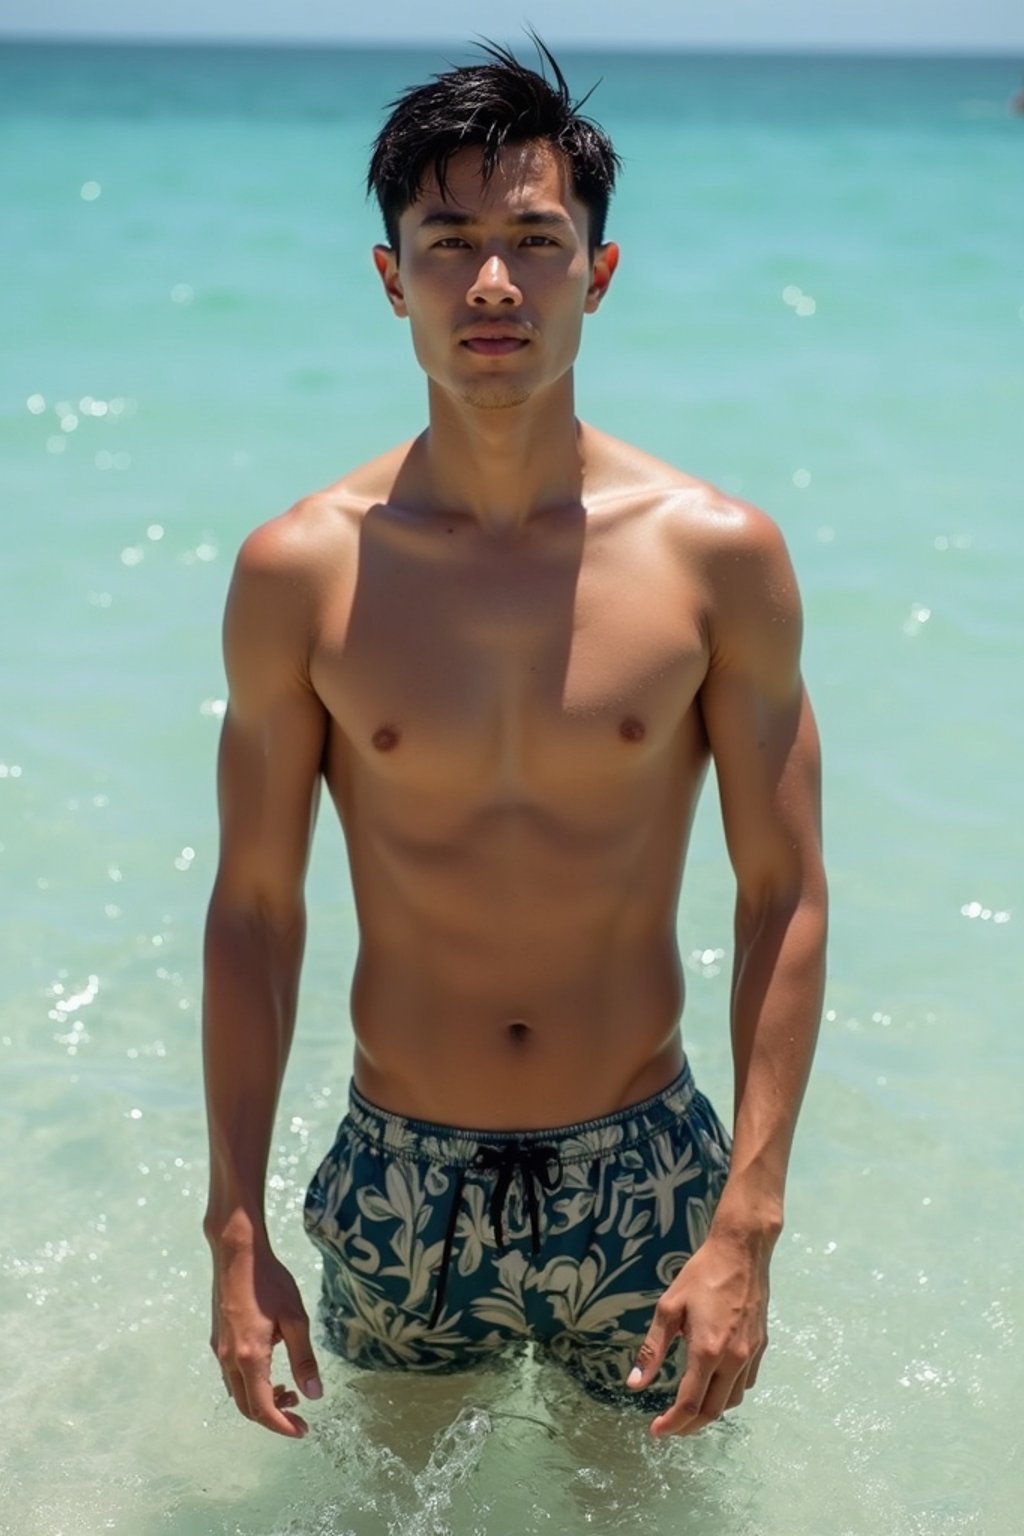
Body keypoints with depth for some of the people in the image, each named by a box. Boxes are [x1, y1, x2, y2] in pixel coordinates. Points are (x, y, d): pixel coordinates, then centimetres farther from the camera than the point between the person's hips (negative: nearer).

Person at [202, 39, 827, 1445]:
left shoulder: (718, 559, -10)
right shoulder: (300, 575, -9)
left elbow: (784, 898, -6)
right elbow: (255, 908, -2)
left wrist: (748, 1226, -11)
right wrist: (236, 1232, -4)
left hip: (640, 1177, 0)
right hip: (401, 1186, 0)